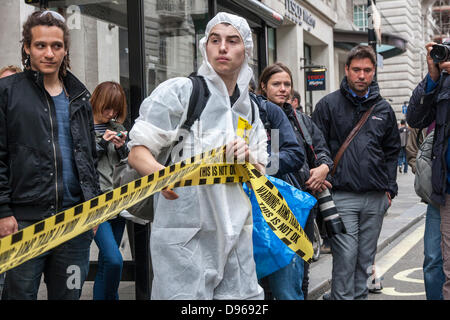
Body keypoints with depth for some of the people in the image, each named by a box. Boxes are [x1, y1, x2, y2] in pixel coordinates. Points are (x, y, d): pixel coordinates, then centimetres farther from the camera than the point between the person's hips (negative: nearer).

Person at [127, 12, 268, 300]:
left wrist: (246, 162, -4)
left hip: (237, 234, 6)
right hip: (185, 234, -5)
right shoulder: (178, 91, -3)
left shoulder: (250, 110, 15)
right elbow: (137, 153, -6)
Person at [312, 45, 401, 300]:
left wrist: (389, 187, 10)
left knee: (366, 257, 11)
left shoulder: (384, 109, 12)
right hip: (342, 196, -4)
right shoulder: (328, 105, 1)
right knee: (345, 256, -6)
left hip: (376, 198, 4)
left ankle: (361, 294, 23)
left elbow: (392, 151, 18)